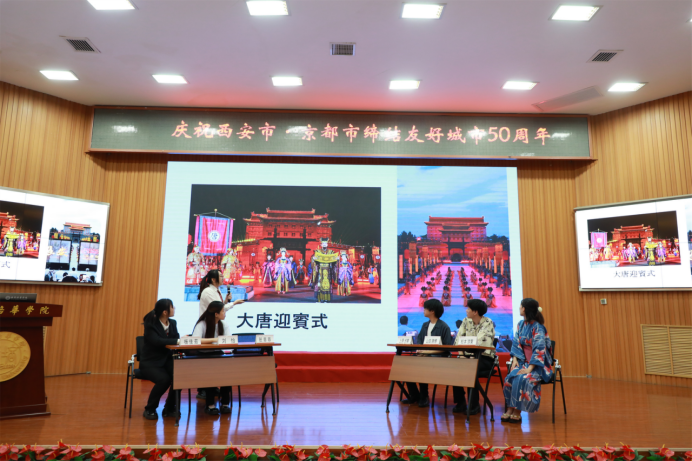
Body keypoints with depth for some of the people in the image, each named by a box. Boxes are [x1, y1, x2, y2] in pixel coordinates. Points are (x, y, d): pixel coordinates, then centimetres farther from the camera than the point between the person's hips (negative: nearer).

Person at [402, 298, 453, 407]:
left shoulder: (444, 327, -5)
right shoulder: (425, 325, 18)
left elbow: (447, 347, -9)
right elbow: (418, 339, 15)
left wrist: (429, 351, -20)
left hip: (436, 356, -7)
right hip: (423, 355, 7)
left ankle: (424, 397, -10)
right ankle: (414, 395, 0)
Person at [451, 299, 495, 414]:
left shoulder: (488, 323, -9)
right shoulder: (466, 321, 8)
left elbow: (480, 344, -20)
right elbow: (458, 340, 1)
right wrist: (462, 355, -14)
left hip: (485, 358, -5)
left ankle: (474, 405, -15)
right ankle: (460, 402, -7)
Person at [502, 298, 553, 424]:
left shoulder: (538, 327, -14)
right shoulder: (521, 324, 8)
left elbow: (539, 349, -20)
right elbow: (516, 343, 10)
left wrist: (530, 368, -25)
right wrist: (515, 359, -4)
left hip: (538, 364, -6)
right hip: (524, 361, 6)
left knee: (522, 379, -31)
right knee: (510, 378, -22)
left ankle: (517, 412, -21)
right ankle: (510, 409, -17)